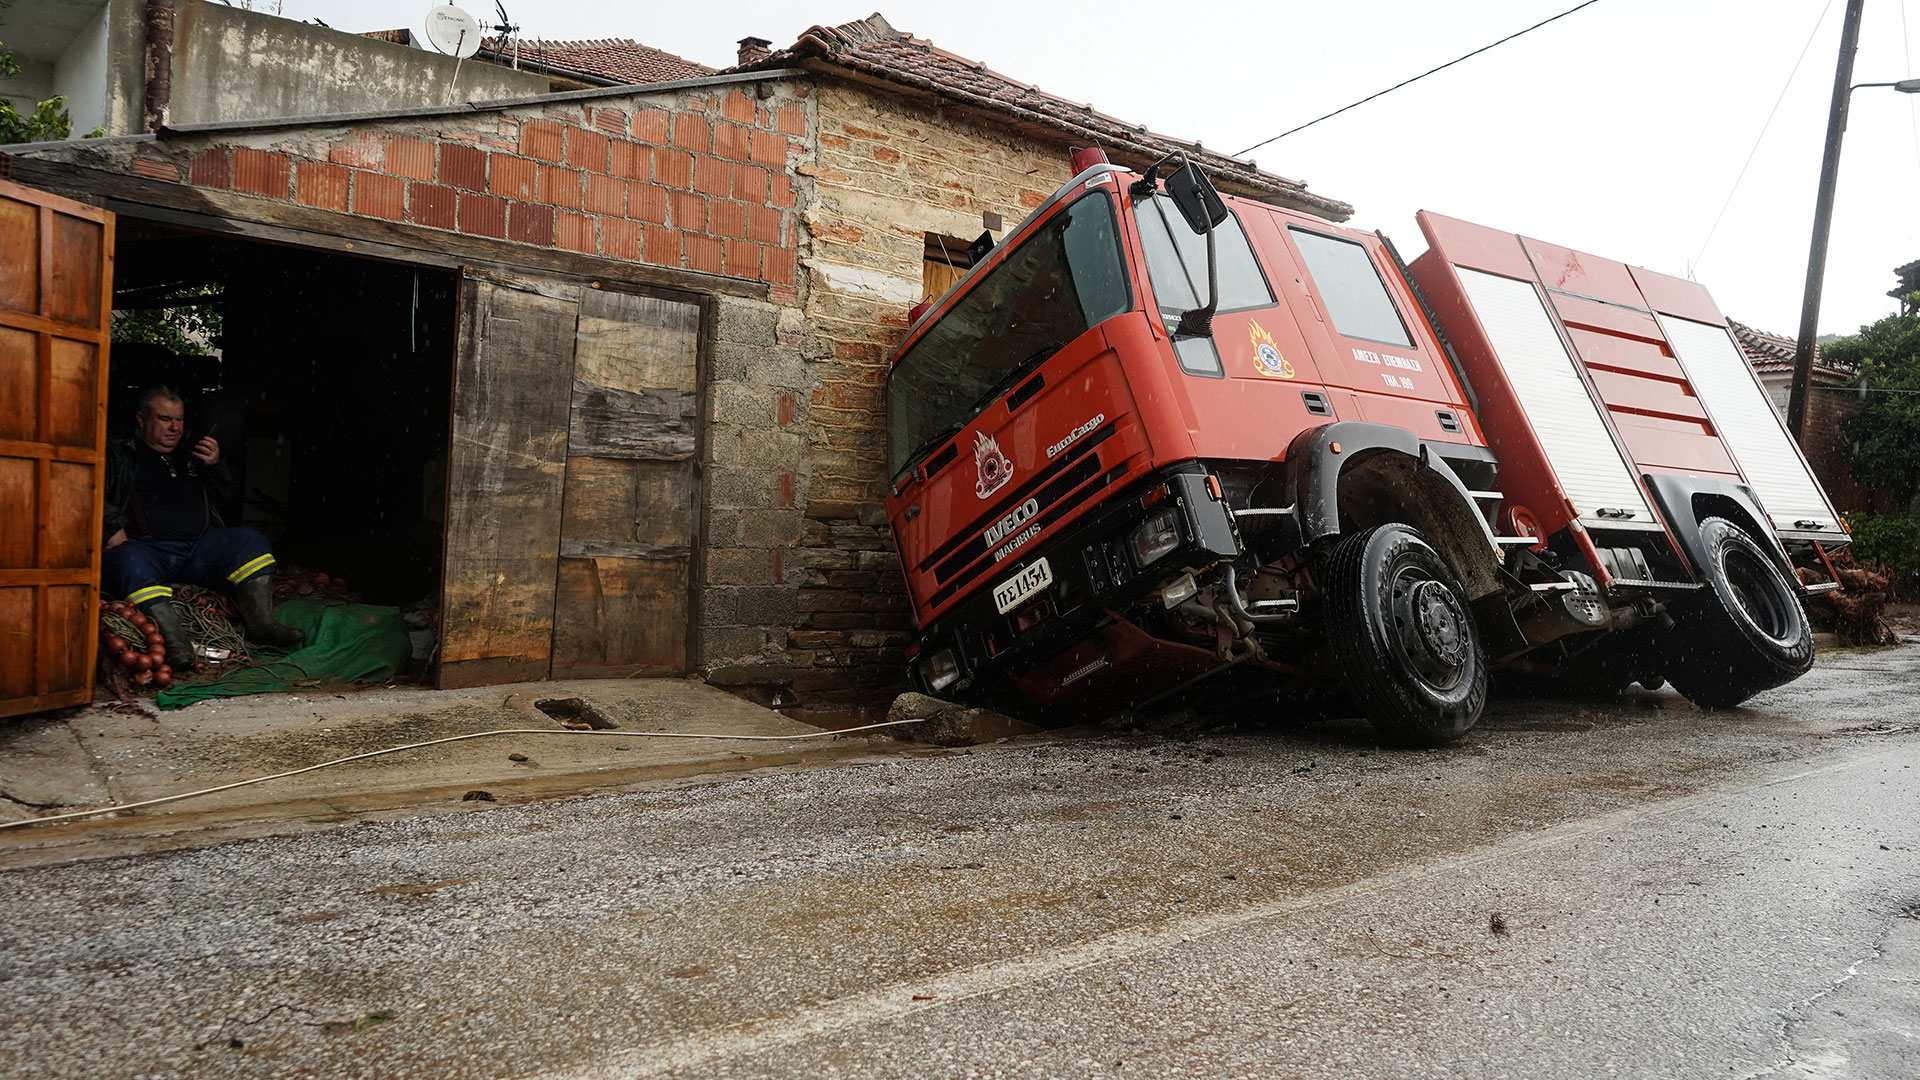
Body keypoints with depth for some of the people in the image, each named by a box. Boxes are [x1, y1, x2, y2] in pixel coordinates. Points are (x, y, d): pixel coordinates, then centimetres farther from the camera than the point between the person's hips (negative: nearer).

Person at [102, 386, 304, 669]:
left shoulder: (190, 455, 27)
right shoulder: (119, 455, 12)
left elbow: (226, 493, 27)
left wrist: (216, 465, 7)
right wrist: (113, 527, -17)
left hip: (198, 548, 5)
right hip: (147, 548, -5)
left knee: (251, 541, -13)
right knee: (130, 562, -38)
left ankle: (260, 625, -23)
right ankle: (174, 640, -51)